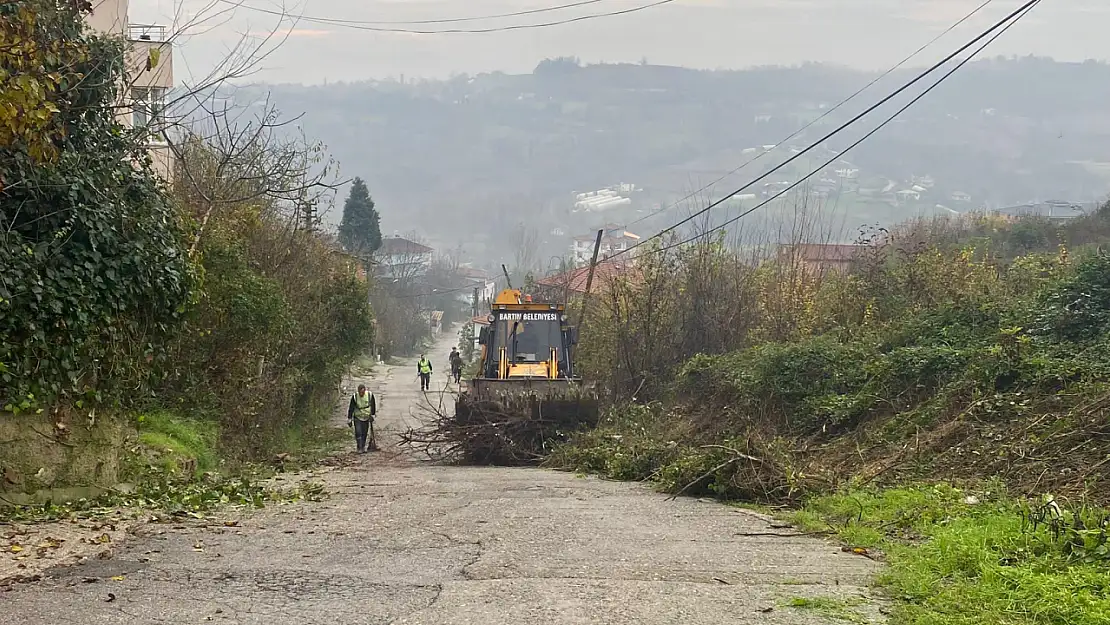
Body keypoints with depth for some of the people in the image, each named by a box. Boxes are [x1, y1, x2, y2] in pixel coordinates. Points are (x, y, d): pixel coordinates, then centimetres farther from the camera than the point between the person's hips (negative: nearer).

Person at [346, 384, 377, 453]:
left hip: (367, 417, 2)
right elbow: (350, 408, -7)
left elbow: (373, 406, 5)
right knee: (358, 433, -13)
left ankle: (363, 447, 19)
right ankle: (360, 448, -11)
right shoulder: (354, 397, -15)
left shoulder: (370, 395, -11)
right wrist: (349, 419, -7)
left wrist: (372, 414, 7)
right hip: (357, 418, -2)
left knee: (364, 434, 8)